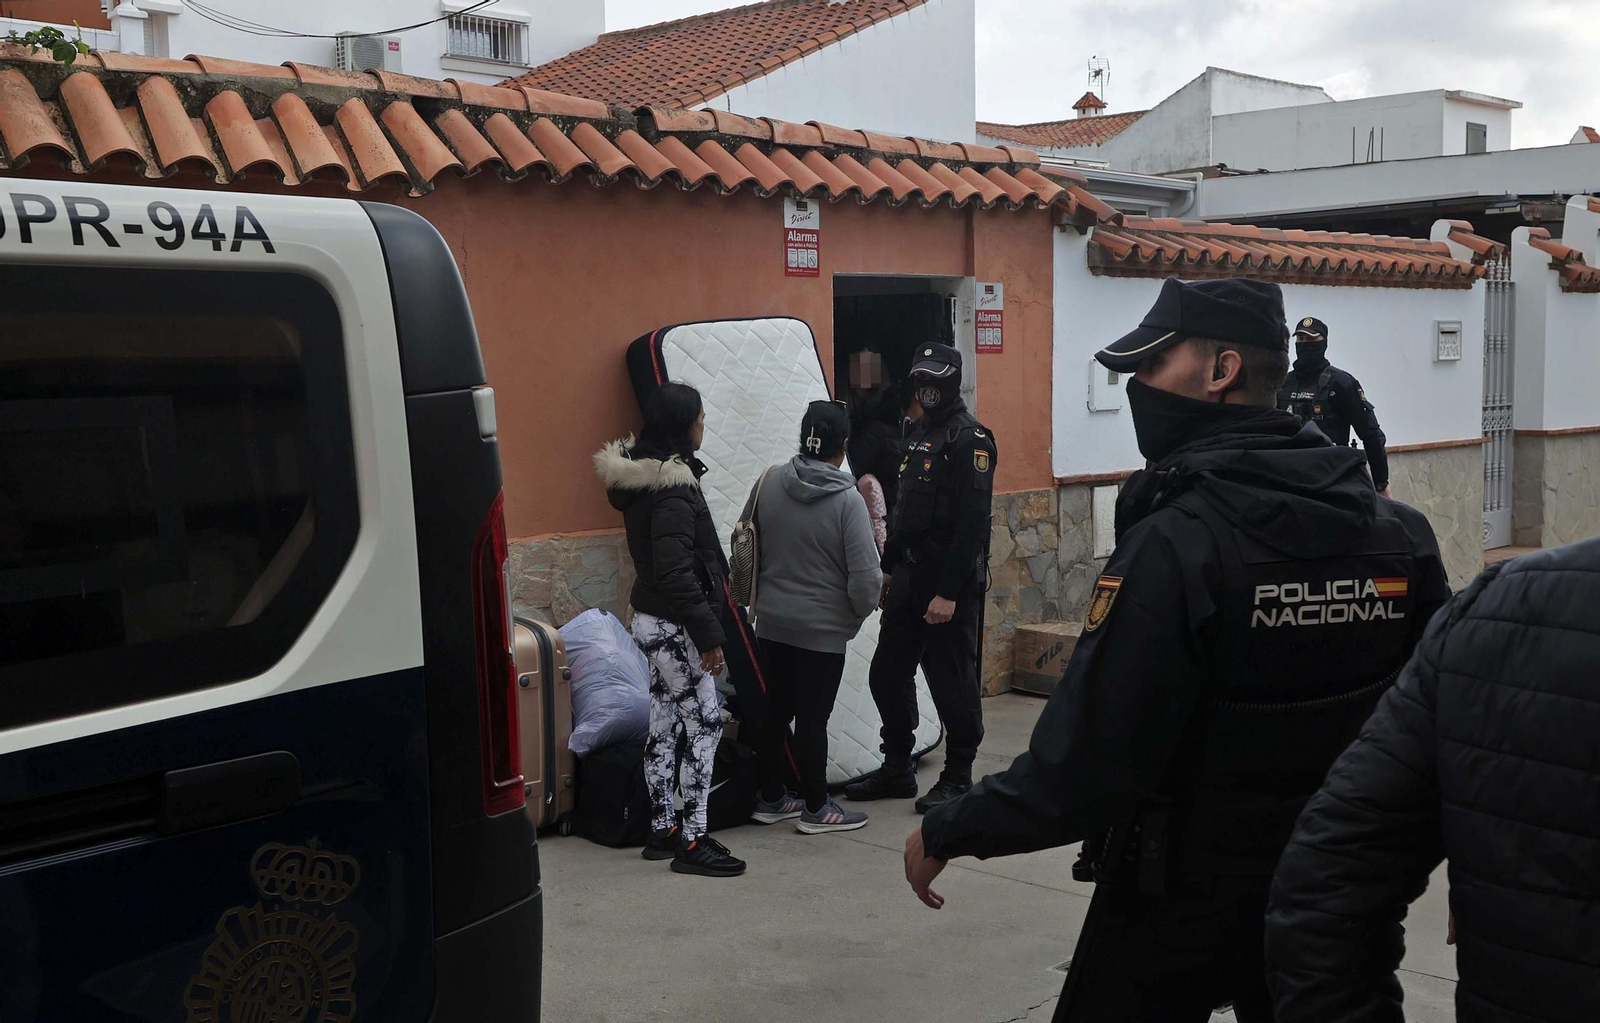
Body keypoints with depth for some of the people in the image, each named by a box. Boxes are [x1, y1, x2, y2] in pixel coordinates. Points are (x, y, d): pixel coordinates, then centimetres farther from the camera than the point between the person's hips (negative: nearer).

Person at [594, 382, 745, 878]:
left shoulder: (643, 474, 10)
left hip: (653, 620, 10)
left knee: (664, 725, 15)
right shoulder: (672, 488, -21)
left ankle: (662, 830, 24)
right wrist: (709, 634, -22)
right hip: (672, 626, -10)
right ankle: (692, 842, 0)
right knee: (705, 723, -4)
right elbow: (676, 571, -25)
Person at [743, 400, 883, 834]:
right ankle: (816, 808, 18)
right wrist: (864, 607, 3)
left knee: (775, 711, 15)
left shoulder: (769, 482, -5)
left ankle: (771, 799, 29)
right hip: (823, 629, -5)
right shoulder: (847, 500, -18)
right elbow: (866, 578, -19)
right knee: (812, 717, 5)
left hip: (771, 622, 5)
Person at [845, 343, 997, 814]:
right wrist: (889, 568, 18)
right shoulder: (919, 434, 16)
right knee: (887, 673, 12)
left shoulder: (971, 439, -13)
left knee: (952, 681, 0)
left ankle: (958, 777, 14)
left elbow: (971, 523, -19)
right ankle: (897, 770, 24)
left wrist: (948, 593, -22)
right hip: (909, 576, 9)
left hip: (950, 581, -9)